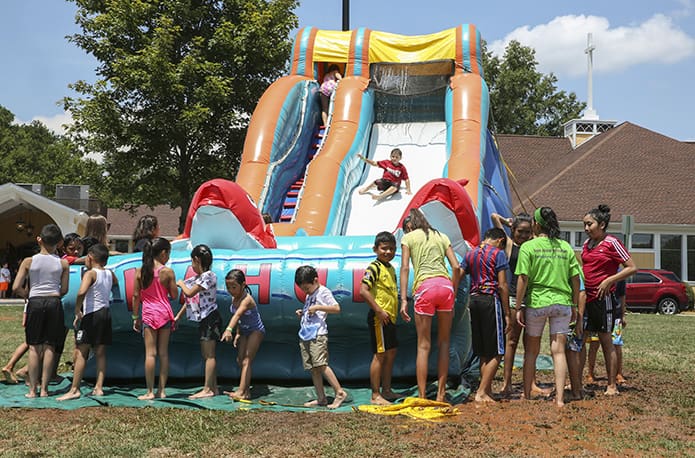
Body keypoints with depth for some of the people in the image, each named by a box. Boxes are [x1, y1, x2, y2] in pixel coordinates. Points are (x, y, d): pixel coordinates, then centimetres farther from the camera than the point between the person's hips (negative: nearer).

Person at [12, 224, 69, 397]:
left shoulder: (29, 261, -2)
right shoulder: (63, 263, 0)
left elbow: (16, 288, -4)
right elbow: (64, 290, 2)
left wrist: (28, 295, 14)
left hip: (35, 303, 0)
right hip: (54, 303, 1)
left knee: (34, 346, 5)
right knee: (49, 347, 5)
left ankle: (32, 389, 5)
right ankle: (44, 388, 7)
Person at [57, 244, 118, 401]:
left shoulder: (90, 274, -11)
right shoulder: (110, 274, 9)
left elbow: (82, 292, -29)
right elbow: (116, 283, 33)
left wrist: (77, 310, -17)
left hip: (91, 314, -7)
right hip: (106, 313, 7)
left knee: (80, 352, -3)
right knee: (100, 353, 10)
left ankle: (74, 389, -4)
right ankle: (98, 388, 9)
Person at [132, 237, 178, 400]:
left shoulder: (140, 272, -1)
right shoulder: (167, 272, -6)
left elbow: (136, 296, 1)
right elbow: (174, 295, -1)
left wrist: (135, 317, 8)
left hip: (148, 314, 0)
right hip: (165, 313, 0)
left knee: (150, 353, -1)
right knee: (163, 353, 7)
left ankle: (150, 392, -2)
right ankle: (162, 390, 9)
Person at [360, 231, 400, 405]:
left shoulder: (390, 268, 16)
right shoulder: (374, 267, -12)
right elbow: (363, 290, -22)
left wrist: (394, 313, 18)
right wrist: (379, 311, -21)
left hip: (389, 317, 9)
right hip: (379, 318, -9)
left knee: (391, 353, 15)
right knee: (380, 354, -7)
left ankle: (386, 391, 25)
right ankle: (375, 395, -2)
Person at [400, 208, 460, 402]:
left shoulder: (408, 237, 12)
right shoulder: (442, 236, 21)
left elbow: (405, 267, 0)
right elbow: (456, 267, 12)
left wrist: (403, 300, -3)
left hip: (424, 287, -3)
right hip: (445, 285, 3)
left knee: (423, 345, 0)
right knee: (444, 342, 10)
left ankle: (422, 397, -1)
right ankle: (441, 394, 11)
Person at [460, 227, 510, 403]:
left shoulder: (470, 254, 14)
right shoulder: (498, 253, -3)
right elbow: (502, 286, -8)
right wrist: (507, 314, -7)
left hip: (474, 300, 7)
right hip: (491, 300, -7)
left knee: (483, 354, 13)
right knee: (496, 353, -1)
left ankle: (488, 392, 14)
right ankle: (481, 393, -8)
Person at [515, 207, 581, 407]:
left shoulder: (528, 247, -5)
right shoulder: (565, 247, 6)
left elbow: (523, 279, -10)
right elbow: (575, 279, 6)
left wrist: (519, 307, -4)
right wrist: (574, 306, 14)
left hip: (536, 302, -2)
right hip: (562, 302, 2)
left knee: (531, 351, 11)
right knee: (558, 350, 3)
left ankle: (527, 395, 18)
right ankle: (559, 398, -3)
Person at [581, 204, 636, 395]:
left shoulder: (611, 243, -9)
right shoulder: (587, 244, 12)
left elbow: (632, 267, -11)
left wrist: (609, 280, -18)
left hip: (603, 297, -7)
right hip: (585, 297, 7)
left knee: (605, 340, -1)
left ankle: (612, 385, 7)